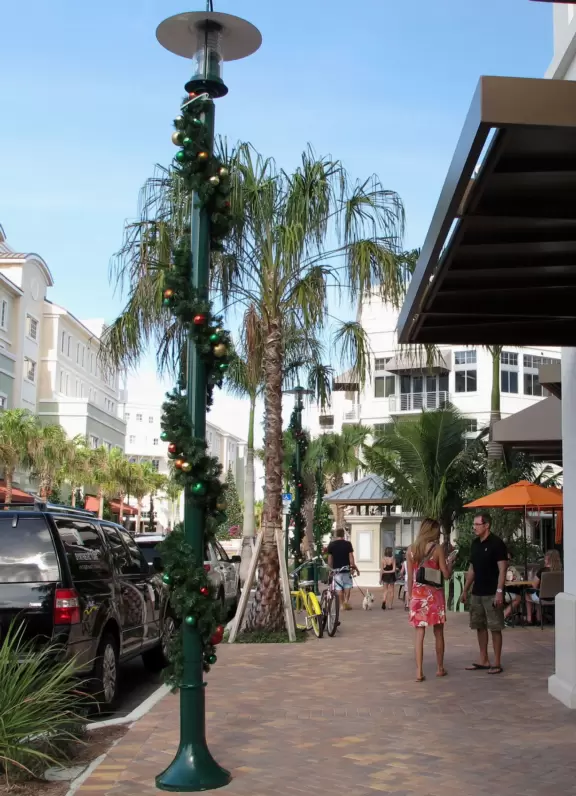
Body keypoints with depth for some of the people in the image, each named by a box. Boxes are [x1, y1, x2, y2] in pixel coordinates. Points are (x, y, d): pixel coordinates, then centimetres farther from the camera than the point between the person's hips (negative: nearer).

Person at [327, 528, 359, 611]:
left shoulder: (331, 545, 1)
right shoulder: (347, 544, -5)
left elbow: (330, 559, 2)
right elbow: (351, 557, -7)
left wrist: (331, 568, 14)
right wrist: (354, 567, 2)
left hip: (336, 569, 1)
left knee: (339, 587, 6)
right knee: (348, 585, 11)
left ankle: (342, 604, 6)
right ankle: (346, 601, -5)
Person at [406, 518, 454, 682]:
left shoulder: (411, 549, 2)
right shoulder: (437, 548, -7)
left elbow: (410, 576, 4)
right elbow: (446, 574, -6)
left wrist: (410, 595, 12)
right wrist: (450, 563, 13)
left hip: (418, 594, 2)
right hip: (434, 594, -2)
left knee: (419, 633, 2)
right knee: (438, 632, 12)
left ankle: (419, 671, -3)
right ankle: (440, 668, 22)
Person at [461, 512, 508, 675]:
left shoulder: (496, 543, -10)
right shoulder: (475, 543, 11)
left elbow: (502, 569, -14)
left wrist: (499, 592, -21)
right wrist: (465, 590, 16)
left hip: (492, 593, -7)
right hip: (477, 593, 8)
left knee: (495, 628, -4)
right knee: (479, 626, 10)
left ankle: (497, 663, 2)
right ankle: (483, 661, 18)